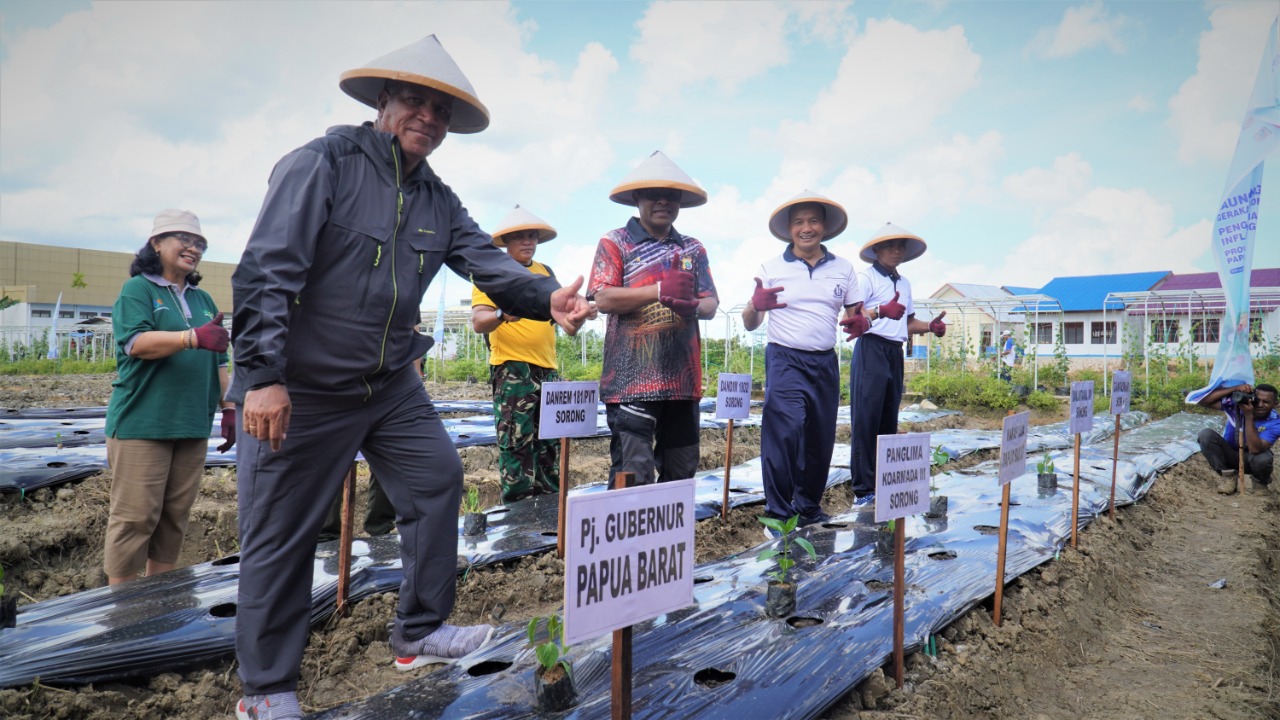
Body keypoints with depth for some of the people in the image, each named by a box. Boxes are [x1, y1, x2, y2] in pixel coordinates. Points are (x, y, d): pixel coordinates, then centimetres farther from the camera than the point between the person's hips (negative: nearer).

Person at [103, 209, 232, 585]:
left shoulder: (203, 300, 18)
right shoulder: (137, 290, 0)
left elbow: (218, 361, 19)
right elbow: (136, 343, -16)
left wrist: (229, 408, 13)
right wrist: (194, 337, -30)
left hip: (192, 426, 6)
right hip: (141, 424, -6)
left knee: (175, 516, 9)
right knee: (135, 516, -3)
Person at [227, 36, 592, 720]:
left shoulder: (438, 200, 7)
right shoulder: (323, 163, -13)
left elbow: (487, 260, -6)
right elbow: (265, 271, -20)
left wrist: (547, 296, -26)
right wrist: (263, 375, -27)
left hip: (391, 386, 7)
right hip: (301, 388, -6)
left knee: (438, 481, 7)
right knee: (280, 533, 4)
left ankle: (420, 634, 23)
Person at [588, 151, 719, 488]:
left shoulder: (693, 249, 17)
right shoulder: (614, 243, 4)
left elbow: (711, 304, 10)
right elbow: (603, 299, -8)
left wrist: (693, 306, -15)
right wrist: (659, 290, -18)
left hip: (682, 379, 5)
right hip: (632, 380, -5)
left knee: (681, 472, 11)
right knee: (632, 474, -7)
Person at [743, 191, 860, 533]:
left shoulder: (844, 269, 9)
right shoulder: (771, 268, 2)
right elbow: (750, 324, 1)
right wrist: (756, 305, -21)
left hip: (826, 363, 4)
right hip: (785, 361, -3)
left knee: (821, 439, 8)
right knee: (784, 433, -14)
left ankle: (809, 508, 25)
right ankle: (778, 515, -3)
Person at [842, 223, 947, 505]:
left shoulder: (904, 283, 21)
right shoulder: (866, 277, -3)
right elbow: (852, 315, -16)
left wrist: (930, 326, 8)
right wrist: (880, 311, -32)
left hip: (895, 353, 8)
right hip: (871, 349, -8)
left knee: (888, 420, 10)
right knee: (866, 419, -10)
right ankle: (863, 488, -8)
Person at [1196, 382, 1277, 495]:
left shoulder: (1275, 423, -22)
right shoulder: (1237, 403, -17)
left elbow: (1255, 449, -36)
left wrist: (1249, 416, -37)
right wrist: (1235, 388, -32)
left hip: (1251, 460, -1)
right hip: (1229, 455, 2)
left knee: (1263, 458, -38)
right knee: (1206, 434, -27)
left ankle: (1260, 482, 2)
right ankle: (1228, 476, -9)